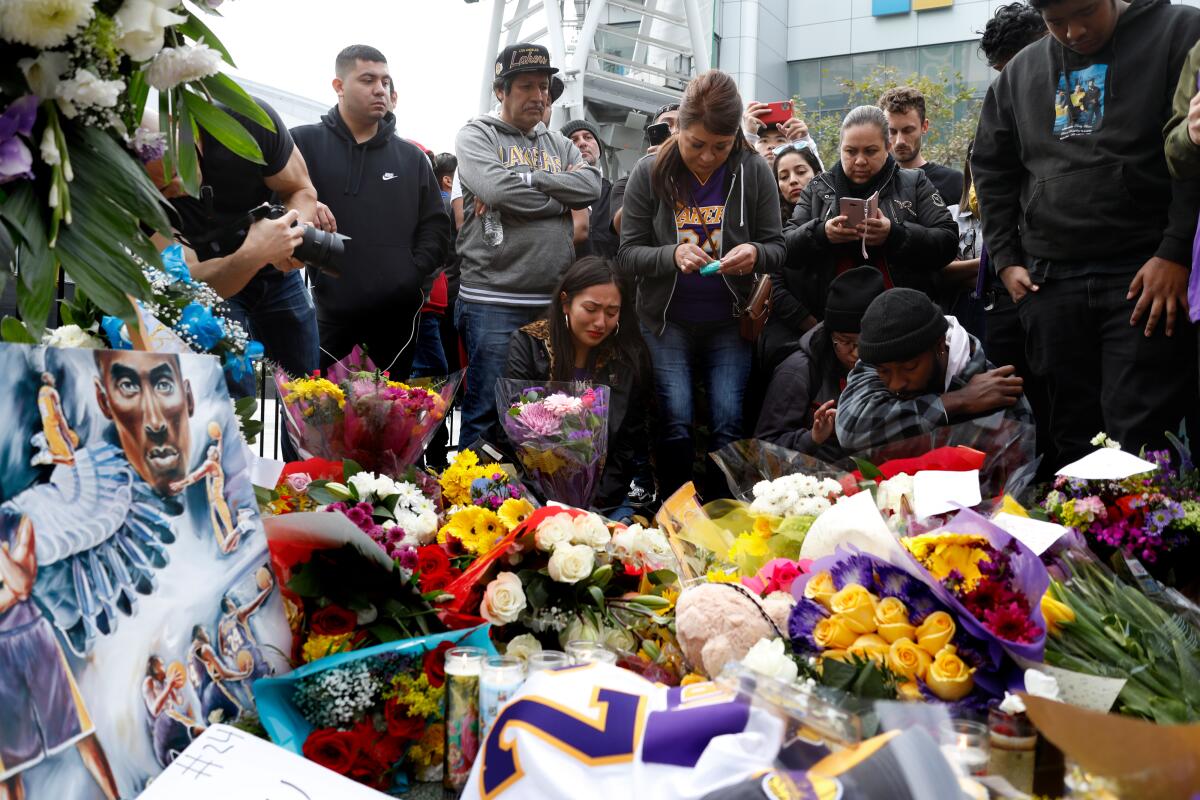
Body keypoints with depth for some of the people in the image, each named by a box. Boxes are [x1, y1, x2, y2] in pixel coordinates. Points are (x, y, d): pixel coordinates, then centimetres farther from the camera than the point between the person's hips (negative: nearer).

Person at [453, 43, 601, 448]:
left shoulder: (558, 143, 18)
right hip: (493, 301, -5)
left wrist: (526, 178, -9)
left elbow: (592, 185, -1)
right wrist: (559, 200, -3)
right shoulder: (476, 136, 3)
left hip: (554, 301, 5)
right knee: (486, 414, -2)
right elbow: (497, 188, -16)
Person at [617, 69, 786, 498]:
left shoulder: (755, 173, -3)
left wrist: (755, 253, -22)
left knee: (728, 427, -3)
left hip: (729, 322, 1)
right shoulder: (650, 173, -5)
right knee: (675, 425, -7)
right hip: (667, 322, -1)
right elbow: (627, 254, -5)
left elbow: (776, 246, 2)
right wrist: (672, 255, -25)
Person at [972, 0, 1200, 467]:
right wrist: (1006, 259, 9)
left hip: (1148, 276, -4)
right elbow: (992, 168, 19)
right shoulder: (1020, 73, 16)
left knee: (1140, 444, -7)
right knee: (1074, 436, 8)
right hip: (1049, 282, 4)